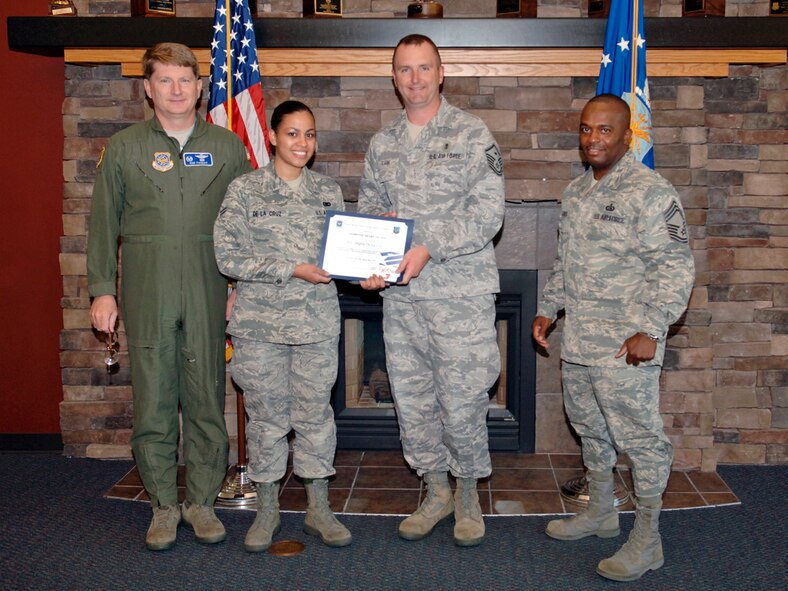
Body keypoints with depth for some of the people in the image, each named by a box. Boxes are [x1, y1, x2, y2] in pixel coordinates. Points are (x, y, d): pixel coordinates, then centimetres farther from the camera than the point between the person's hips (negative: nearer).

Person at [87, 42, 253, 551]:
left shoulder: (227, 147, 8)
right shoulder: (124, 149, 7)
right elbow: (104, 223, 8)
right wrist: (102, 290, 2)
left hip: (208, 292, 0)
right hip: (147, 293, 0)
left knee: (207, 400, 4)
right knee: (153, 401, 3)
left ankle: (203, 501, 18)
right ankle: (164, 504, 16)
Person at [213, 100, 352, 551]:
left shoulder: (328, 191, 8)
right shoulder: (245, 191, -2)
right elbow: (229, 257, -9)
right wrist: (292, 269, -16)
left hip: (318, 322, 2)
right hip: (261, 322, -2)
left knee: (315, 412, 8)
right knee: (266, 415, 7)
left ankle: (319, 509, 22)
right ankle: (267, 509, 23)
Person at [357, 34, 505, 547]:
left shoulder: (472, 134, -3)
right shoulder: (382, 145, 13)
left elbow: (487, 215, -11)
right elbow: (368, 214, 14)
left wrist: (430, 248, -20)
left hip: (461, 293, -5)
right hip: (400, 294, 5)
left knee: (462, 403, 0)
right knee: (412, 400, 12)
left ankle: (469, 494, 23)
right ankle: (437, 490, 30)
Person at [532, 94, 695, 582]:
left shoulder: (651, 192, -12)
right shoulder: (576, 191, 13)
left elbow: (676, 267, -17)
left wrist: (650, 329, -21)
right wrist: (549, 308, 18)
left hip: (625, 346, -8)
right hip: (578, 340, 8)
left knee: (640, 438, -1)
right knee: (591, 430, 19)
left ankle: (647, 540, 12)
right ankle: (601, 513, 37)